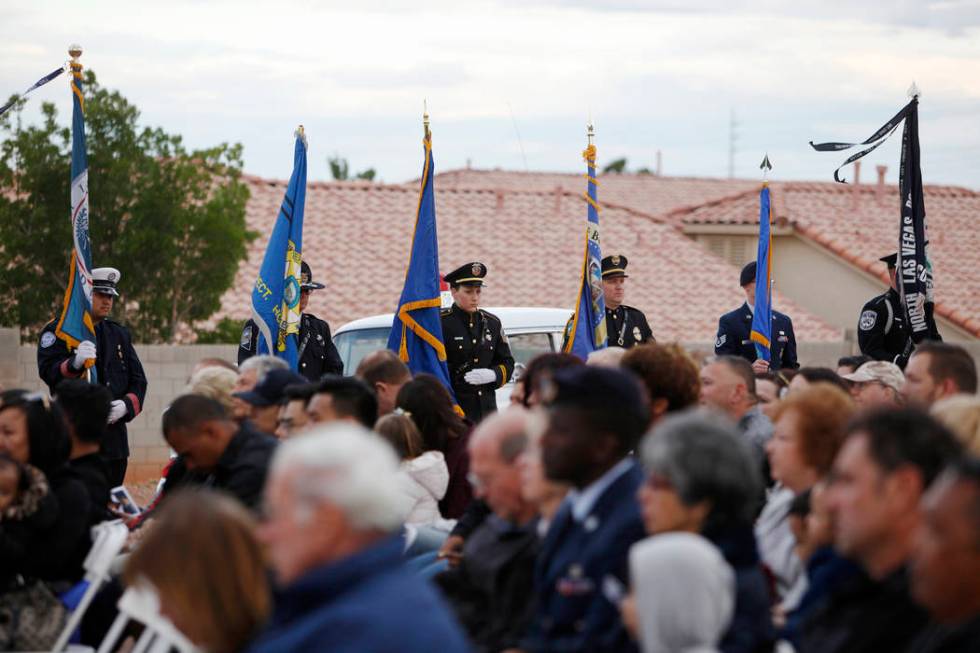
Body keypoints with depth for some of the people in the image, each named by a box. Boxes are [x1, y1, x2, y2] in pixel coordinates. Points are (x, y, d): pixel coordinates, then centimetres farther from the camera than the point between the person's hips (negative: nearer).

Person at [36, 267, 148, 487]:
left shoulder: (119, 333, 19)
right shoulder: (56, 331, 1)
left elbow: (138, 380, 17)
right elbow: (47, 372, -14)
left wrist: (127, 405, -4)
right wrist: (74, 363, -34)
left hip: (114, 437, 6)